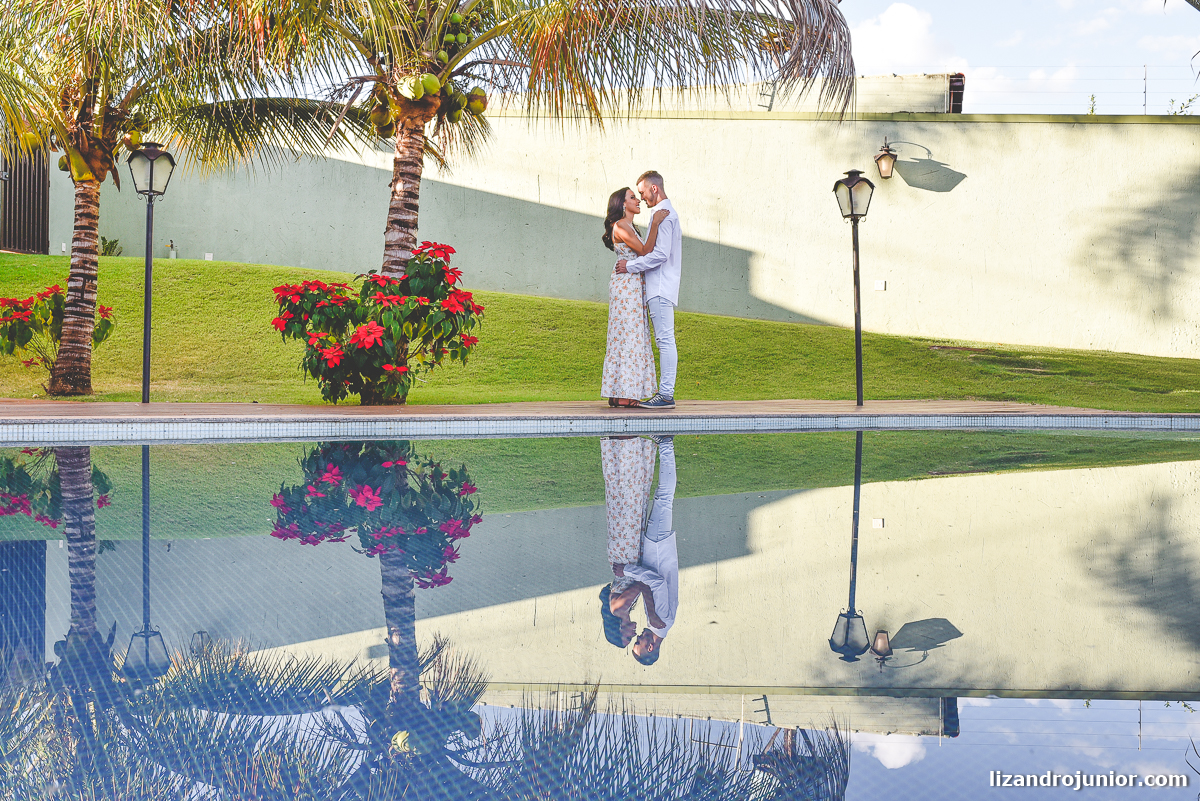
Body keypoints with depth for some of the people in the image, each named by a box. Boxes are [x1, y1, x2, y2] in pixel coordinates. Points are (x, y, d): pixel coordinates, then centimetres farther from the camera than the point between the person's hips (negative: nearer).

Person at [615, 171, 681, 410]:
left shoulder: (663, 214, -12)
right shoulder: (668, 212, 20)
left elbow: (661, 253, -20)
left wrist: (631, 265, -13)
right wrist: (634, 263, 20)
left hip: (661, 287, -10)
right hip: (659, 286, 10)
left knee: (665, 339, -10)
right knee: (665, 340, 8)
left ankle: (666, 395, -11)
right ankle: (665, 392, 9)